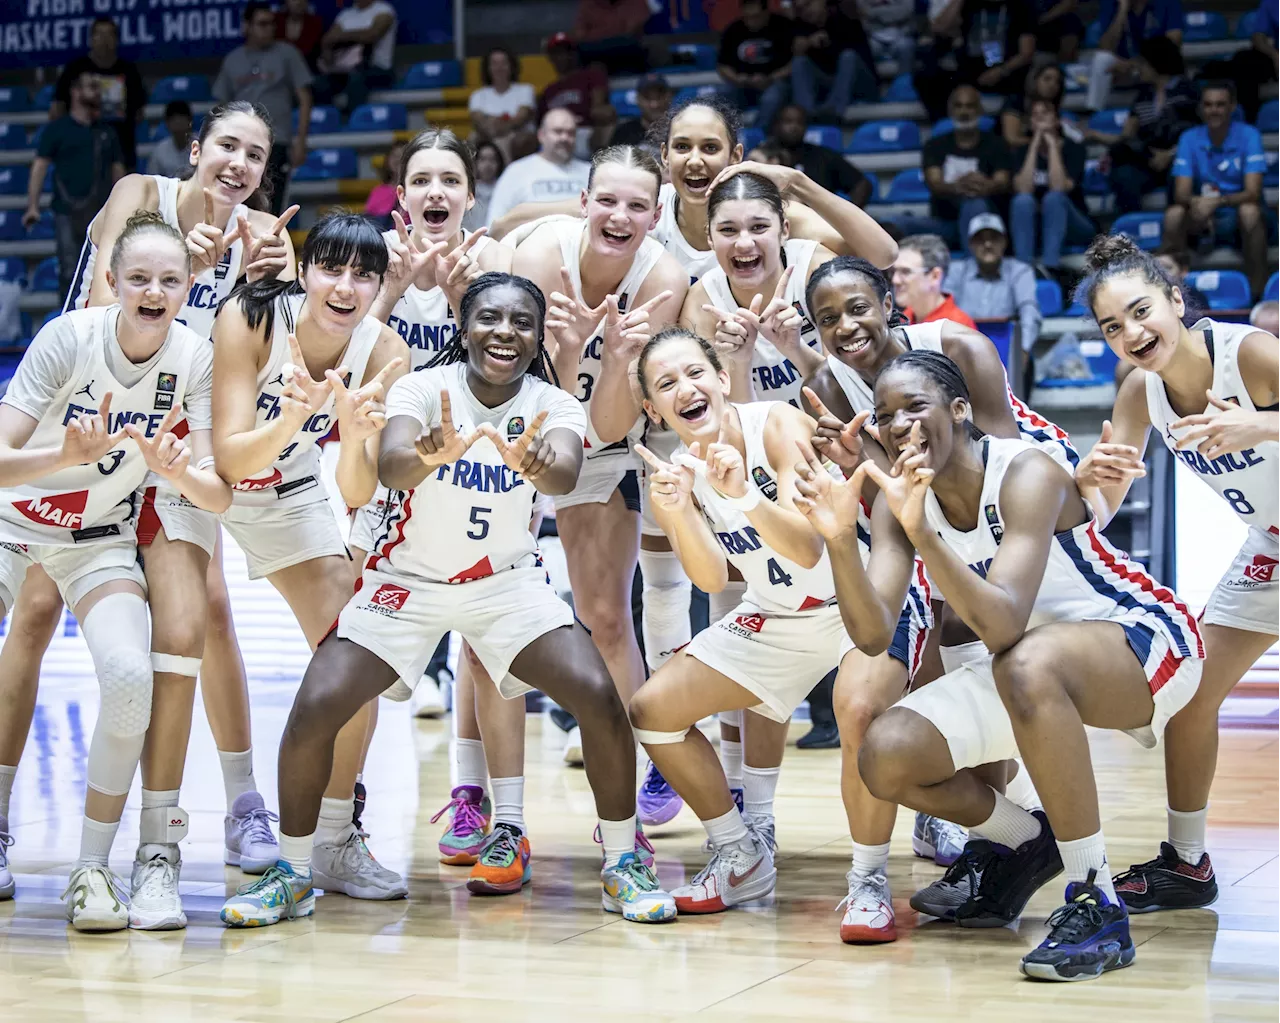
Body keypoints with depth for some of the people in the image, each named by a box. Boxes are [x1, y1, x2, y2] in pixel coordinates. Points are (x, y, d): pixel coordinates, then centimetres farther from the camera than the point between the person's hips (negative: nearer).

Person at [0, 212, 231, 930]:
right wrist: (67, 455, -44)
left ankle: (92, 870, -8)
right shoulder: (70, 337, -23)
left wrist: (179, 471, -39)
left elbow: (221, 497, -18)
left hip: (100, 535, 2)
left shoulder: (196, 359, -16)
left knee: (131, 677, -22)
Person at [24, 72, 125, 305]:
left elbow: (117, 170, 18)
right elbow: (40, 165, -2)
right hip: (69, 213, -4)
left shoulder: (107, 132, 16)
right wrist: (32, 206, -12)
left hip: (103, 214, 4)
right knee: (70, 273, -4)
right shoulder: (58, 129, 4)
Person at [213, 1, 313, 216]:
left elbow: (304, 99, 2)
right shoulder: (232, 60, 14)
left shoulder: (286, 54, 5)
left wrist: (300, 140, -7)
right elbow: (223, 107, 19)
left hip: (276, 144, -3)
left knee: (270, 210, -9)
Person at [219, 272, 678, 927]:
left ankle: (621, 867, 3)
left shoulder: (552, 406, -14)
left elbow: (566, 474, -37)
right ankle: (292, 876, 6)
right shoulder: (424, 387, -19)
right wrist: (430, 457, -63)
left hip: (509, 581, 1)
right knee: (315, 708, -16)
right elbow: (388, 465, -40)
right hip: (408, 579, -1)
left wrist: (536, 464, -62)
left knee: (599, 698, -17)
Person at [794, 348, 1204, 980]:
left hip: (1144, 639, -7)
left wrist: (921, 532, -48)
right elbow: (873, 634, -17)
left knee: (1027, 664, -41)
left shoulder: (1026, 474, -26)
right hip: (1035, 663, 7)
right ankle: (1024, 843, 20)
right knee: (885, 760, -11)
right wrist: (839, 539, -33)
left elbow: (1004, 627, -38)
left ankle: (1098, 905, -29)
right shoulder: (898, 500, -6)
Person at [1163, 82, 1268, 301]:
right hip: (1201, 219, 2)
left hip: (1238, 215, -2)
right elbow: (1181, 193, -10)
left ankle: (1257, 294, -30)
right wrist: (1195, 202, -35)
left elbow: (1253, 193, -19)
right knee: (1174, 214, -27)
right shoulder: (1189, 138, -4)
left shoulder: (1248, 135, -11)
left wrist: (1217, 202, -38)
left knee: (1249, 211, -36)